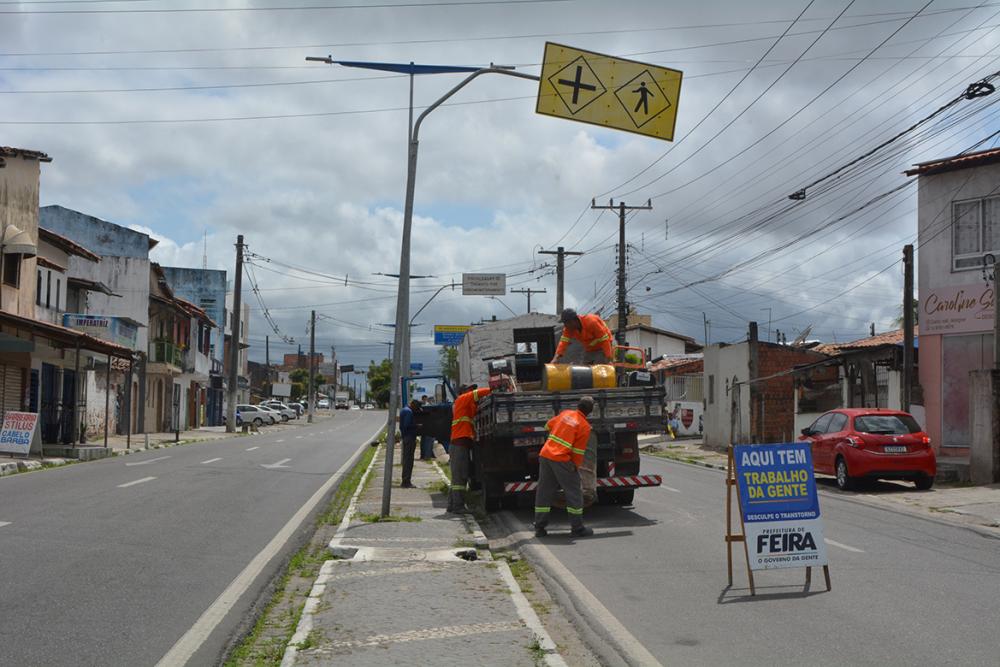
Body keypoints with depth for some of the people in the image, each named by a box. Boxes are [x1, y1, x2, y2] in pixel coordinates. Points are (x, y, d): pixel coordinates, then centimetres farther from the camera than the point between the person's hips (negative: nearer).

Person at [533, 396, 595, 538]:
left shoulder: (565, 413, 10)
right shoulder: (585, 426, -4)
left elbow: (548, 425, 24)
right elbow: (578, 451, -5)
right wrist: (576, 466, 9)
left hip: (545, 455, 6)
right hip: (561, 460, -6)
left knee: (543, 492, 11)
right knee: (574, 492, 7)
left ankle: (539, 528, 14)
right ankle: (577, 528, 11)